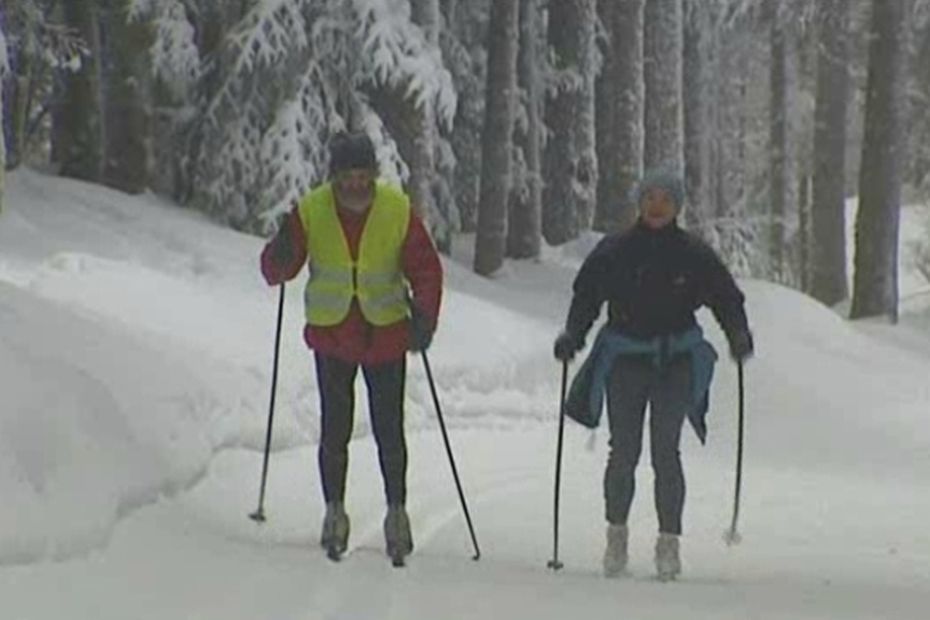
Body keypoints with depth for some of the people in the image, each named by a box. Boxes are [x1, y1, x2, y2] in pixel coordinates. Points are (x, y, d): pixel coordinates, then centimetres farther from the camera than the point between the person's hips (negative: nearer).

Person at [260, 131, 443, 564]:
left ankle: (396, 511, 15)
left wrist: (424, 316, -20)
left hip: (387, 335, 0)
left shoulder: (398, 211, -9)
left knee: (389, 432, 0)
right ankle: (334, 511, 17)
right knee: (334, 430, 2)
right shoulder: (311, 211, -9)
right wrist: (281, 256, -30)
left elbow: (425, 268, -5)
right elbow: (277, 270, -6)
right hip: (331, 336, 0)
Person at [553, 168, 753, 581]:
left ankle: (669, 541, -3)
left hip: (677, 359, 0)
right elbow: (586, 296, 7)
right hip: (625, 357, 0)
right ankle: (616, 534, 13)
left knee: (666, 453, -9)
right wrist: (572, 336, -8)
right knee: (624, 451, -4)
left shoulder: (694, 255, 3)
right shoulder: (613, 252, 3)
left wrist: (738, 335, -12)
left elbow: (726, 298, 6)